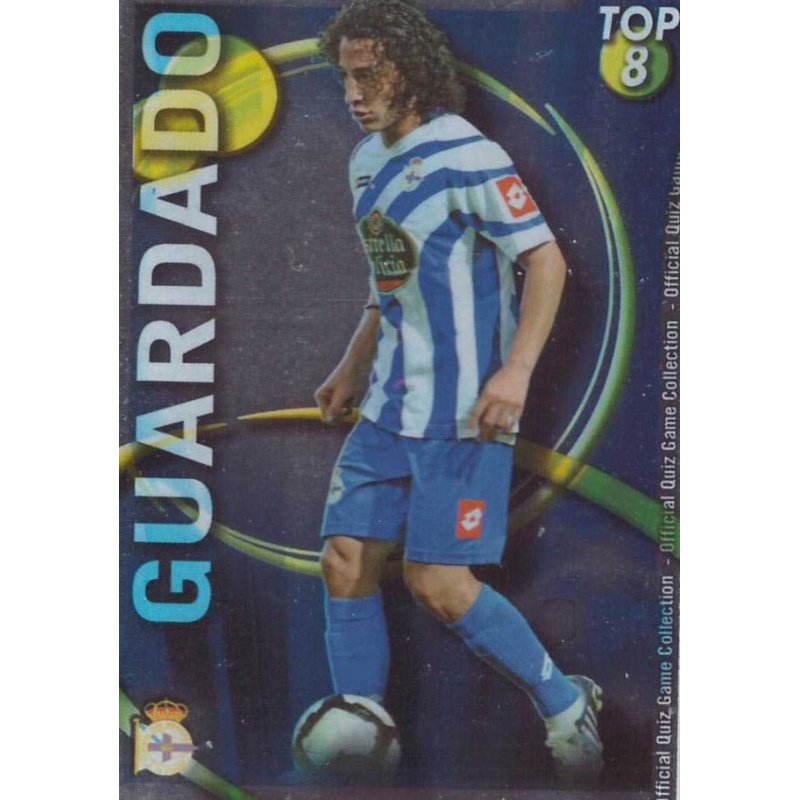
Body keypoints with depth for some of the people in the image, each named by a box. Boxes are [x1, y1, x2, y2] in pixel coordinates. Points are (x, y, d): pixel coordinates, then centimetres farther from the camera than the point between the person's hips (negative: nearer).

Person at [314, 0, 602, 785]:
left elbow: (545, 260, -16)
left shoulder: (467, 157, -14)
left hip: (462, 413, -8)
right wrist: (353, 365, 21)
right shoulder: (367, 160, 12)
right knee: (345, 566, 3)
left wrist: (516, 369, -26)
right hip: (390, 406, 8)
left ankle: (565, 705, 15)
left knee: (439, 584, -8)